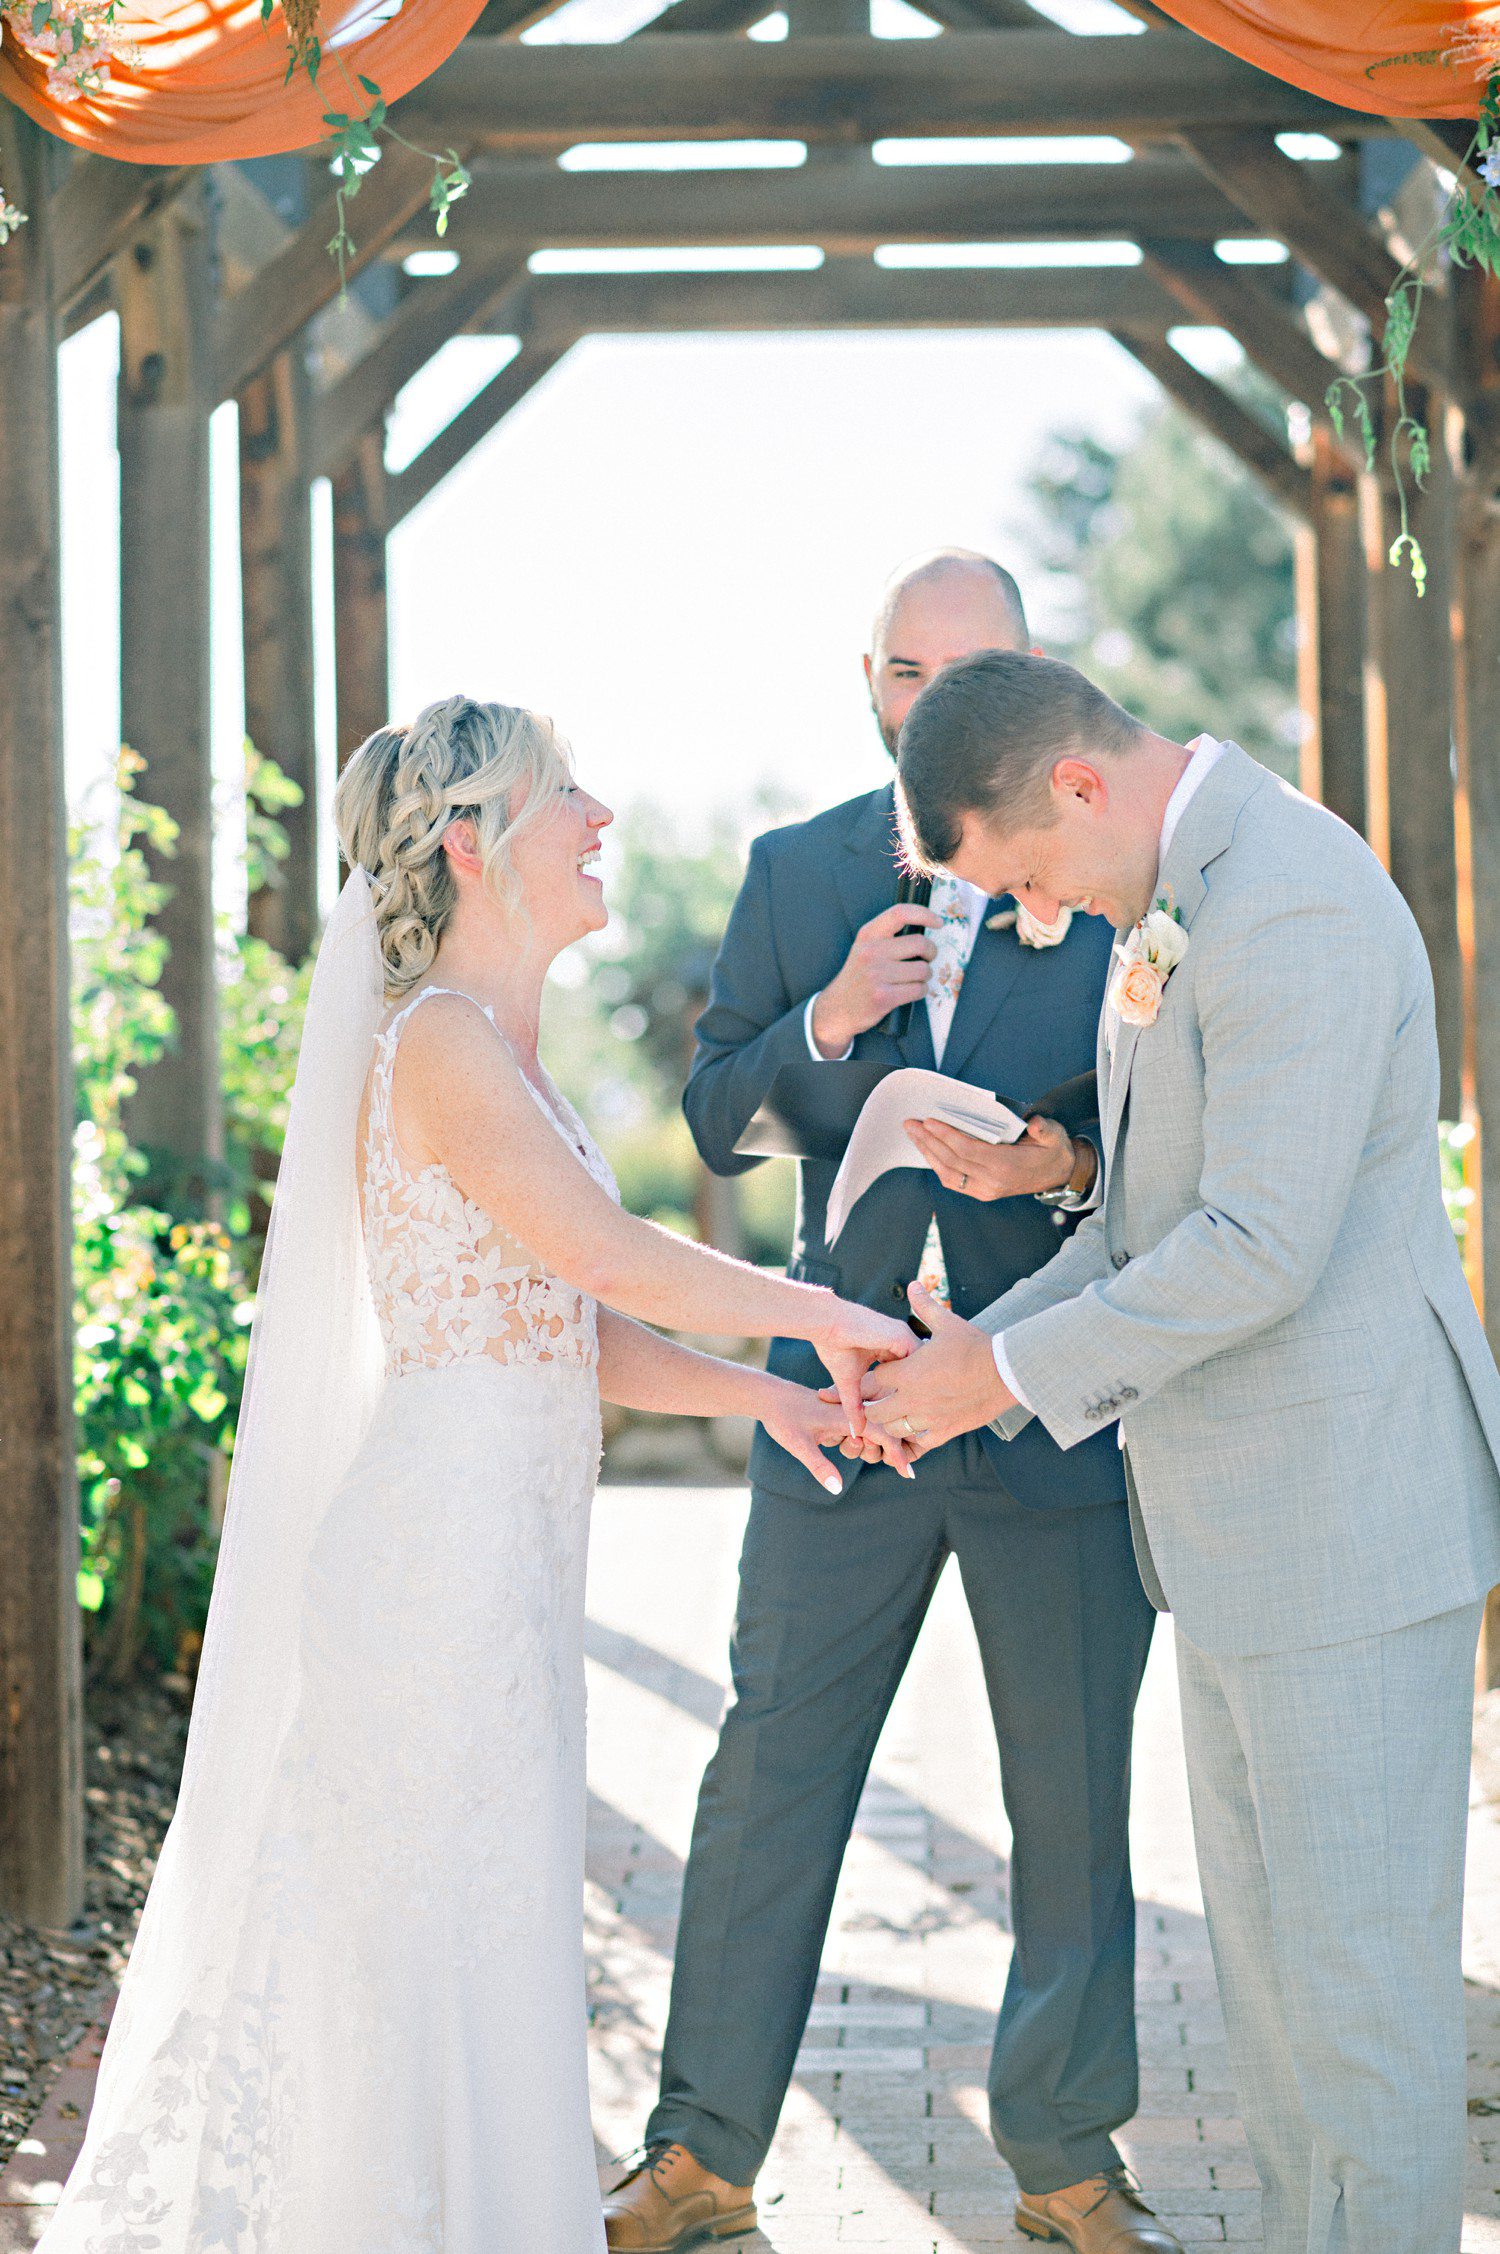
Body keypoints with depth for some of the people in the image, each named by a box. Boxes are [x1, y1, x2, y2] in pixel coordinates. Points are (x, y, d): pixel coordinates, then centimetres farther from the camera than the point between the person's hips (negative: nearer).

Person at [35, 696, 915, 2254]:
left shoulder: (501, 1053, 16)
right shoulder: (441, 1040, -13)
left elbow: (570, 1326, 14)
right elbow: (604, 1253, -23)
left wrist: (768, 1396, 4)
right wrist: (815, 1312, -12)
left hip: (498, 1556, 9)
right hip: (440, 1547, -9)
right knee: (436, 1963, -3)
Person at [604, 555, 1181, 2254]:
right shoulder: (795, 875, 7)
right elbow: (715, 1123, 5)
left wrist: (1070, 1164, -19)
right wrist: (828, 1018, -13)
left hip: (1060, 1411, -1)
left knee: (1075, 1799, 8)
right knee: (770, 1776, 5)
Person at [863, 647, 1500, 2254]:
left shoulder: (1292, 910, -21)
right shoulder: (1176, 897, 12)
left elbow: (1263, 1249, -25)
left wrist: (1018, 1373, -15)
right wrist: (986, 1348, 4)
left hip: (1347, 1513, -10)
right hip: (1236, 1516, 10)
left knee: (1354, 1953, 0)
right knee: (1265, 1937, 17)